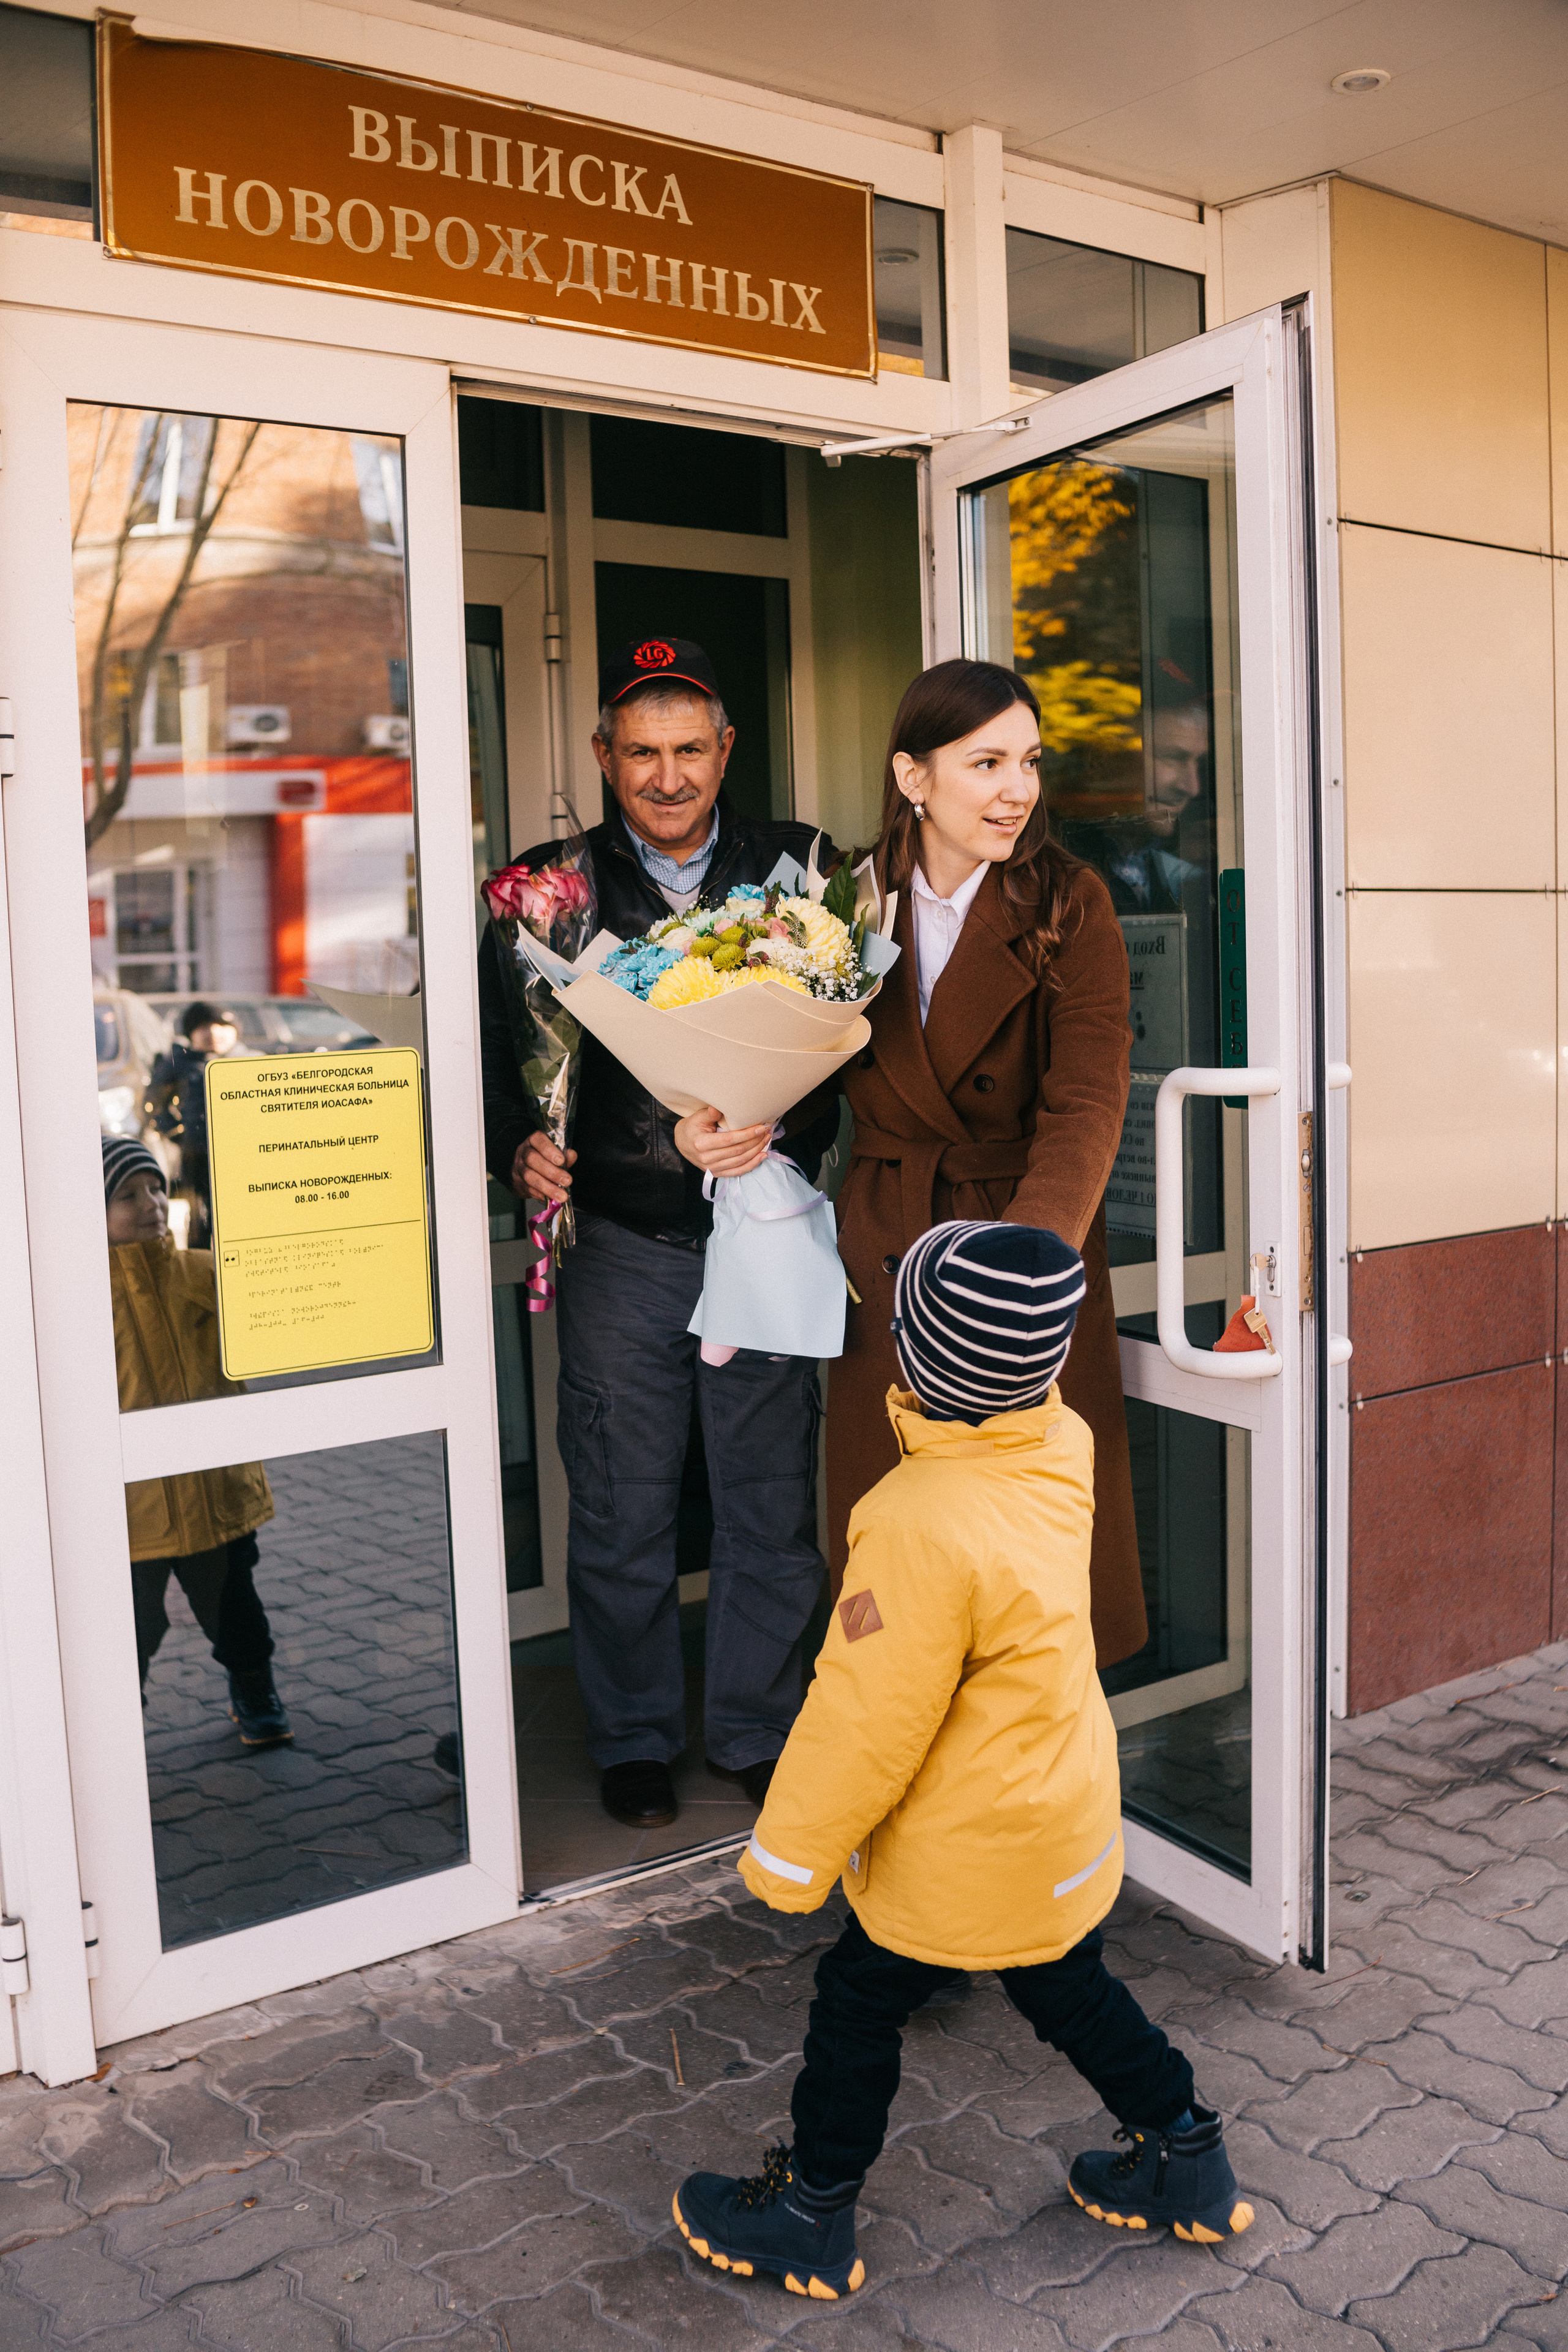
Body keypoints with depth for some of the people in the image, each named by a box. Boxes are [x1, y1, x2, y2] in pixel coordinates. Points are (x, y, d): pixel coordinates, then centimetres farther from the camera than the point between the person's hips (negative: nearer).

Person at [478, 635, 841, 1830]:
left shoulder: (799, 869, 4)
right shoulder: (551, 885, 5)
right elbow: (496, 1048, 5)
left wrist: (778, 1127, -19)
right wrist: (520, 1149, -14)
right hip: (618, 1245, 0)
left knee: (769, 1501, 9)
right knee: (621, 1510, 9)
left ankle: (758, 1730, 29)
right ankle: (634, 1739, 29)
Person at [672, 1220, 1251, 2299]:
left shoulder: (924, 1526, -34)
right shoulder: (1061, 1447, -12)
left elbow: (868, 1719, -26)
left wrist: (791, 1854, -13)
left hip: (972, 1849, -8)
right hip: (1070, 1816, 8)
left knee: (859, 2004, 14)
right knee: (1070, 1989, 27)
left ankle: (813, 2218, 33)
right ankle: (1191, 2164, 43)